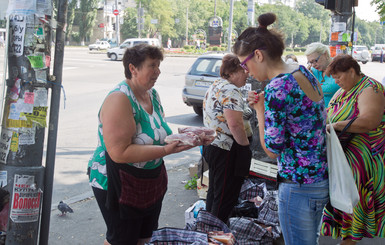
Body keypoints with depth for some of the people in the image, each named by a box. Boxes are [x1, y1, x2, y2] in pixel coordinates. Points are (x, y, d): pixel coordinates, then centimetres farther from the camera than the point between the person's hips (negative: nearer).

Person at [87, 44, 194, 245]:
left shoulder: (152, 94, 3)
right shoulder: (119, 99, -24)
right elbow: (120, 152, -31)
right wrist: (166, 150, -33)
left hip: (152, 182, 8)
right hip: (120, 186, -8)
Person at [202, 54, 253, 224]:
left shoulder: (215, 87, 13)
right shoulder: (231, 91, -20)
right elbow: (235, 125, -30)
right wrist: (245, 144, -15)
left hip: (212, 145, 11)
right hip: (227, 151, -11)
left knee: (214, 191, 21)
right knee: (225, 197, -1)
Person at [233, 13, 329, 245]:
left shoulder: (275, 89, -23)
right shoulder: (305, 72, 4)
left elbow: (272, 150, -16)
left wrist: (259, 110, -6)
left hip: (299, 185, -9)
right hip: (322, 176, 9)